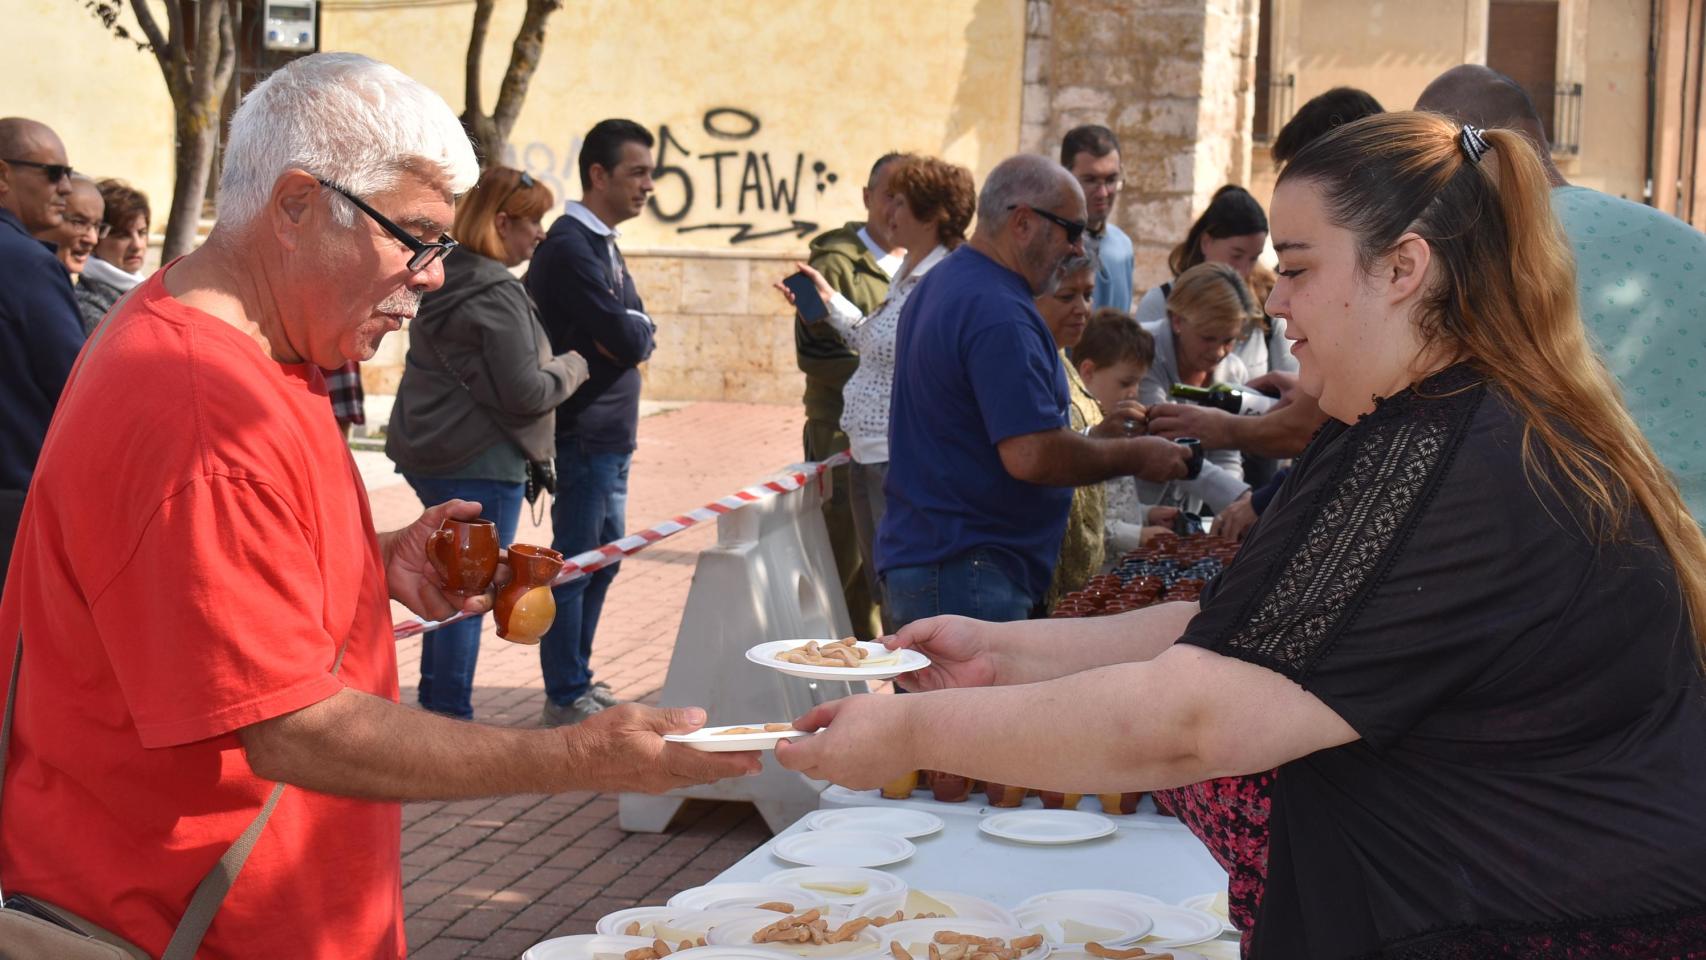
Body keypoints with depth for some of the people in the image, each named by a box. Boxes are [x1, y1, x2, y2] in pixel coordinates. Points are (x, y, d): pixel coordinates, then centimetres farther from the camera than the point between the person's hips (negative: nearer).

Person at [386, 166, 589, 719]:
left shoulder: (445, 283, 12)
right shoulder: (497, 296, -17)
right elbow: (525, 393, -19)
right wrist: (573, 367, -1)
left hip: (428, 456, 9)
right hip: (481, 465, -9)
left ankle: (433, 704, 25)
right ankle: (451, 716, 3)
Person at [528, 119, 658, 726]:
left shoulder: (602, 244, 15)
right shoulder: (570, 247, -17)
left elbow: (637, 333, 10)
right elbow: (626, 339, -23)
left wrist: (632, 332, -11)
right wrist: (636, 331, -3)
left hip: (610, 434, 10)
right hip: (584, 433, -10)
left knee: (603, 557, 17)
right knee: (574, 562, -2)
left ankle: (578, 680, 28)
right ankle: (565, 698, 7)